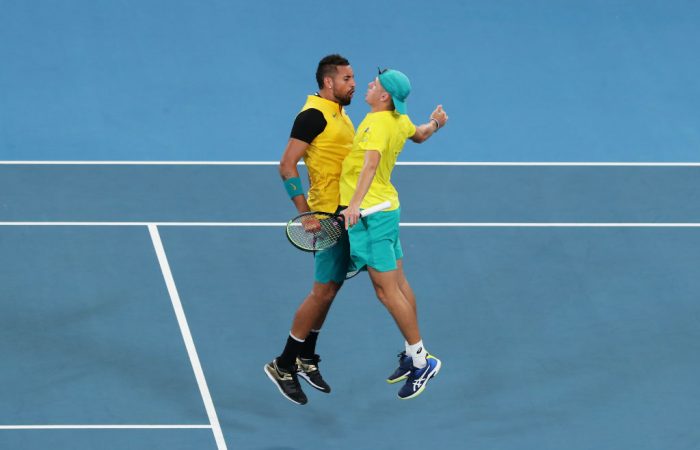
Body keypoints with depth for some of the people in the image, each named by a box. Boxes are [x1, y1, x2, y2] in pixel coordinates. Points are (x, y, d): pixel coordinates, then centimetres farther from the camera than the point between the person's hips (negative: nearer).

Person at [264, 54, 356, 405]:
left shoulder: (339, 114, 13)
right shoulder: (314, 115, -15)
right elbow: (287, 166, -19)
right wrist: (306, 214, -24)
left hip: (345, 215, 9)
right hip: (328, 214, -9)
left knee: (329, 289, 13)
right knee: (324, 290, -8)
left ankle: (306, 359, 23)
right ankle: (284, 365, -1)